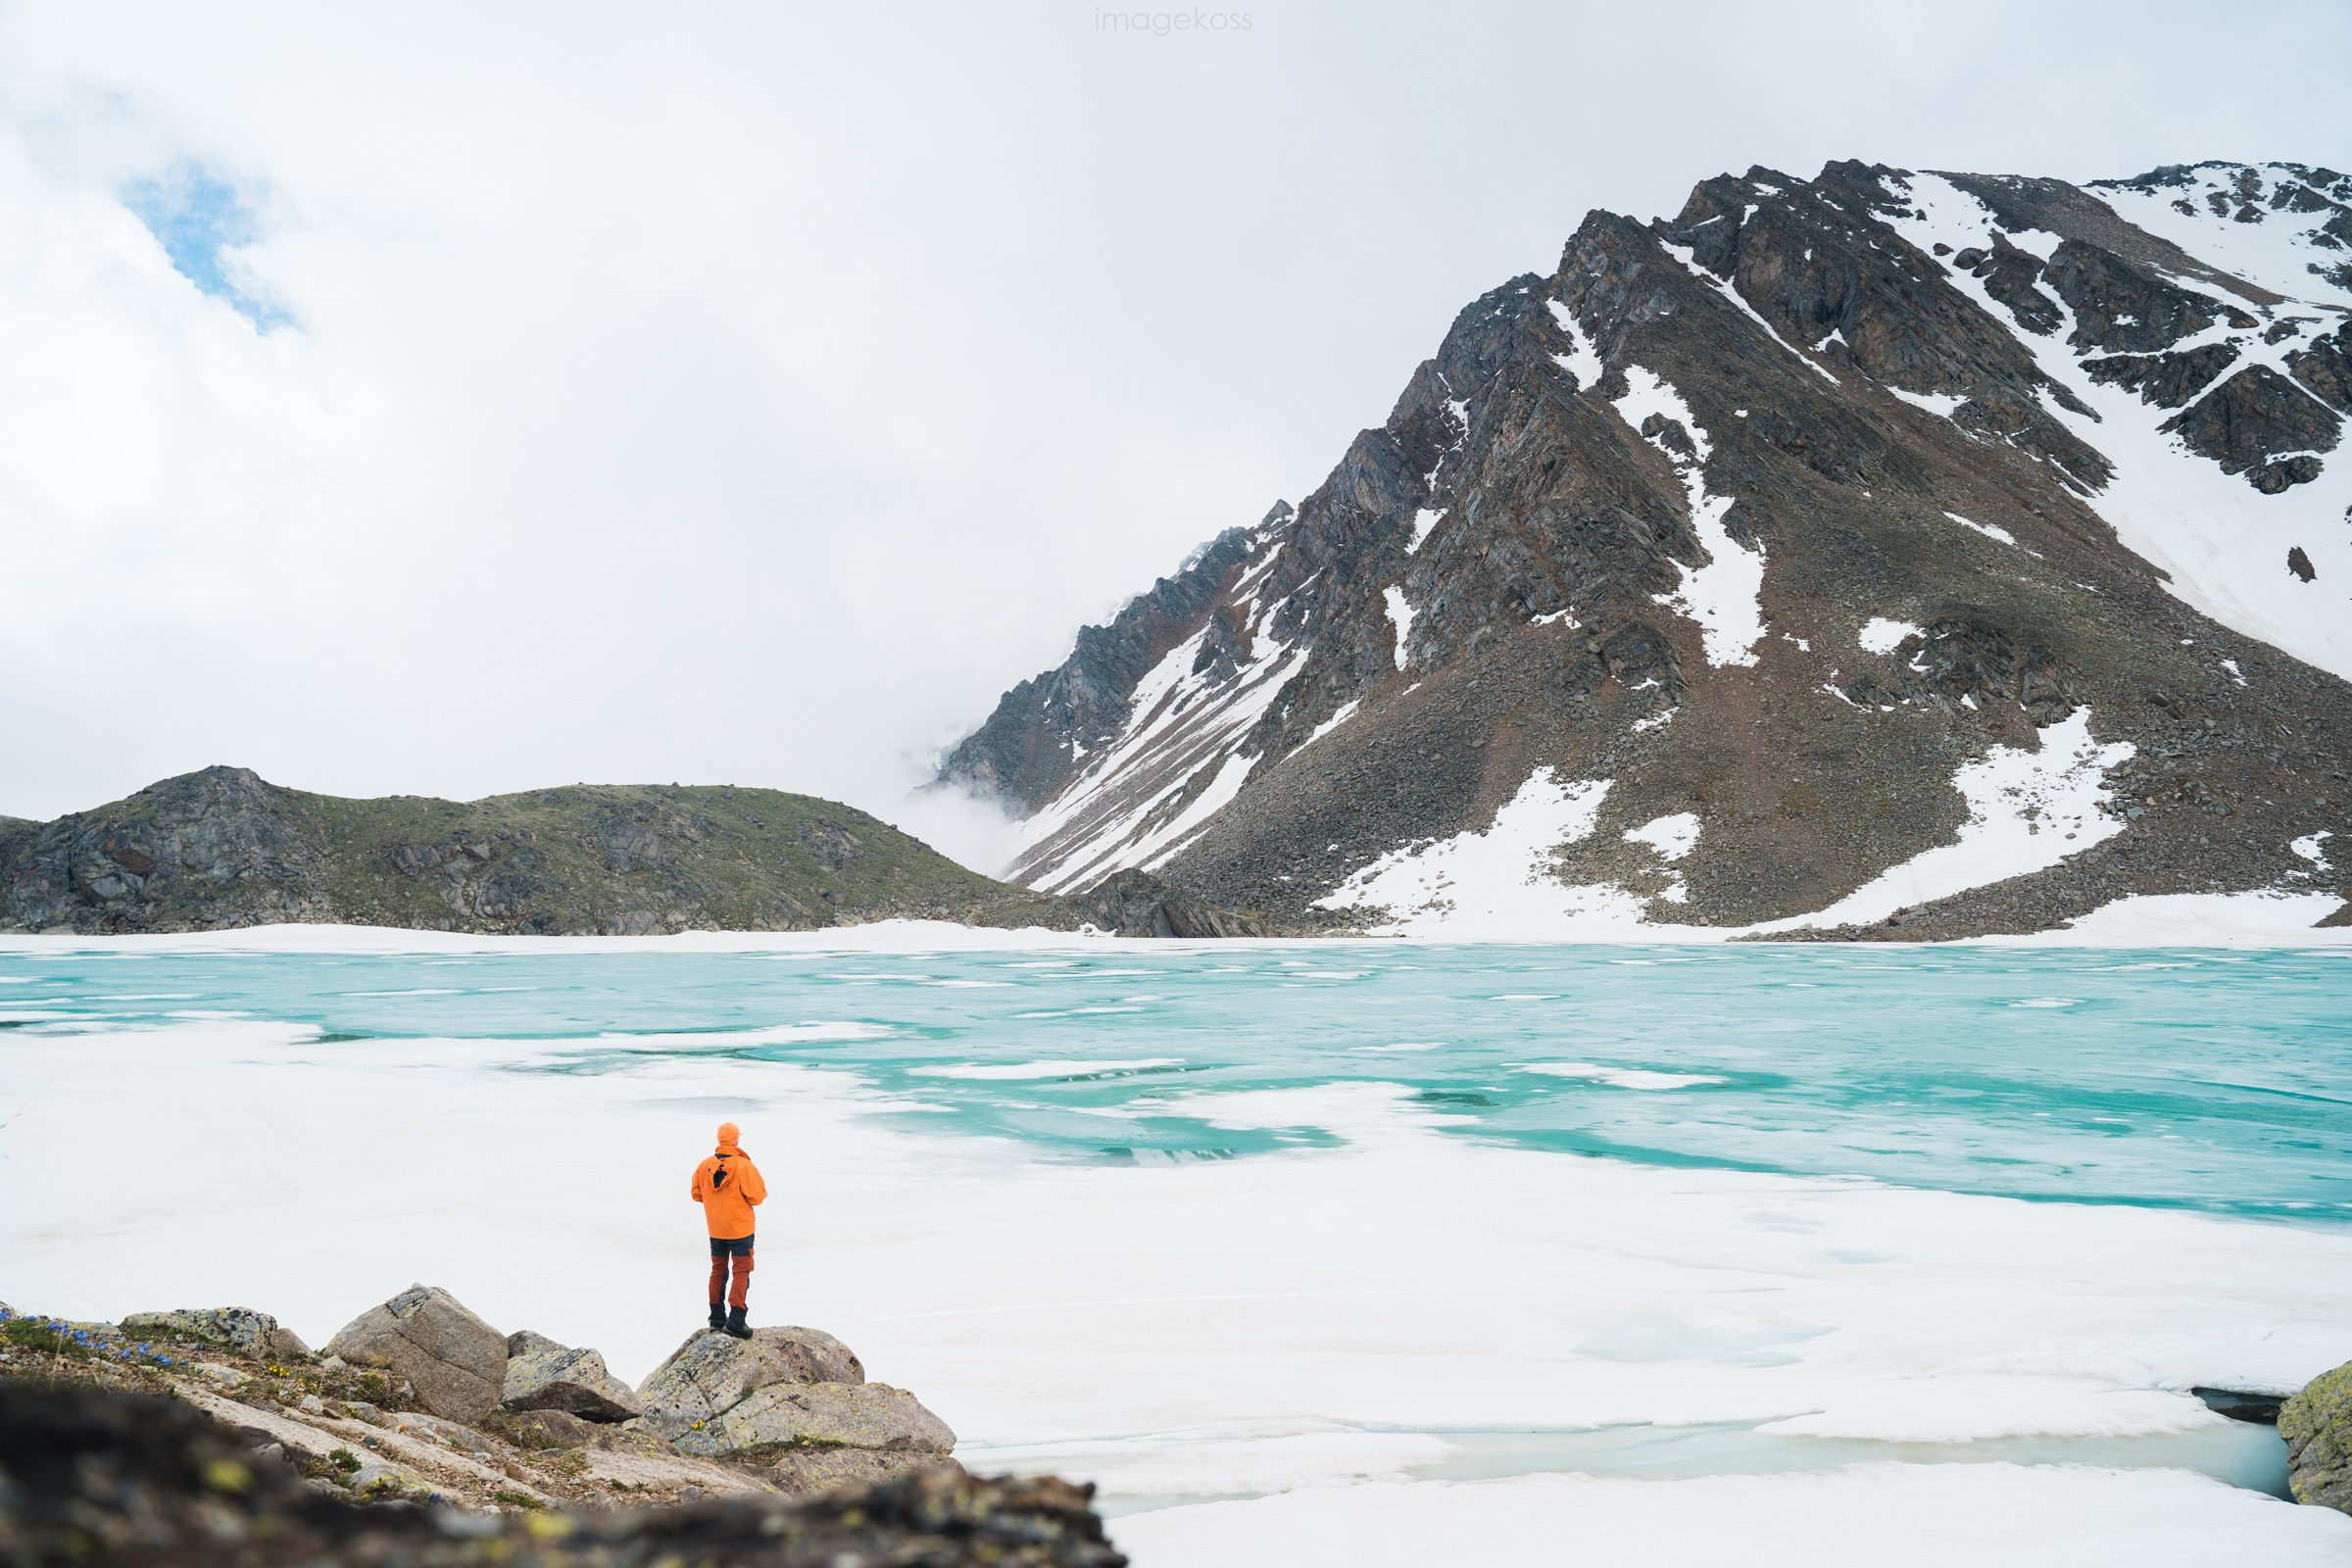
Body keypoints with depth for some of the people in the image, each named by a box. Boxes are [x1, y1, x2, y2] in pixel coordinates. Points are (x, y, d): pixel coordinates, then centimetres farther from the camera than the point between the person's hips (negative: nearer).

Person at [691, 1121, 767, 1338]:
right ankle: (736, 1318, -12)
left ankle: (717, 1316, 22)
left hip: (715, 1229, 5)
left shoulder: (705, 1165, -2)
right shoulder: (744, 1166, -18)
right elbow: (757, 1197, -18)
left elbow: (697, 1194, 7)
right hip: (740, 1228, -5)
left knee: (718, 1270, 18)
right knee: (742, 1271, -1)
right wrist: (761, 1192, 4)